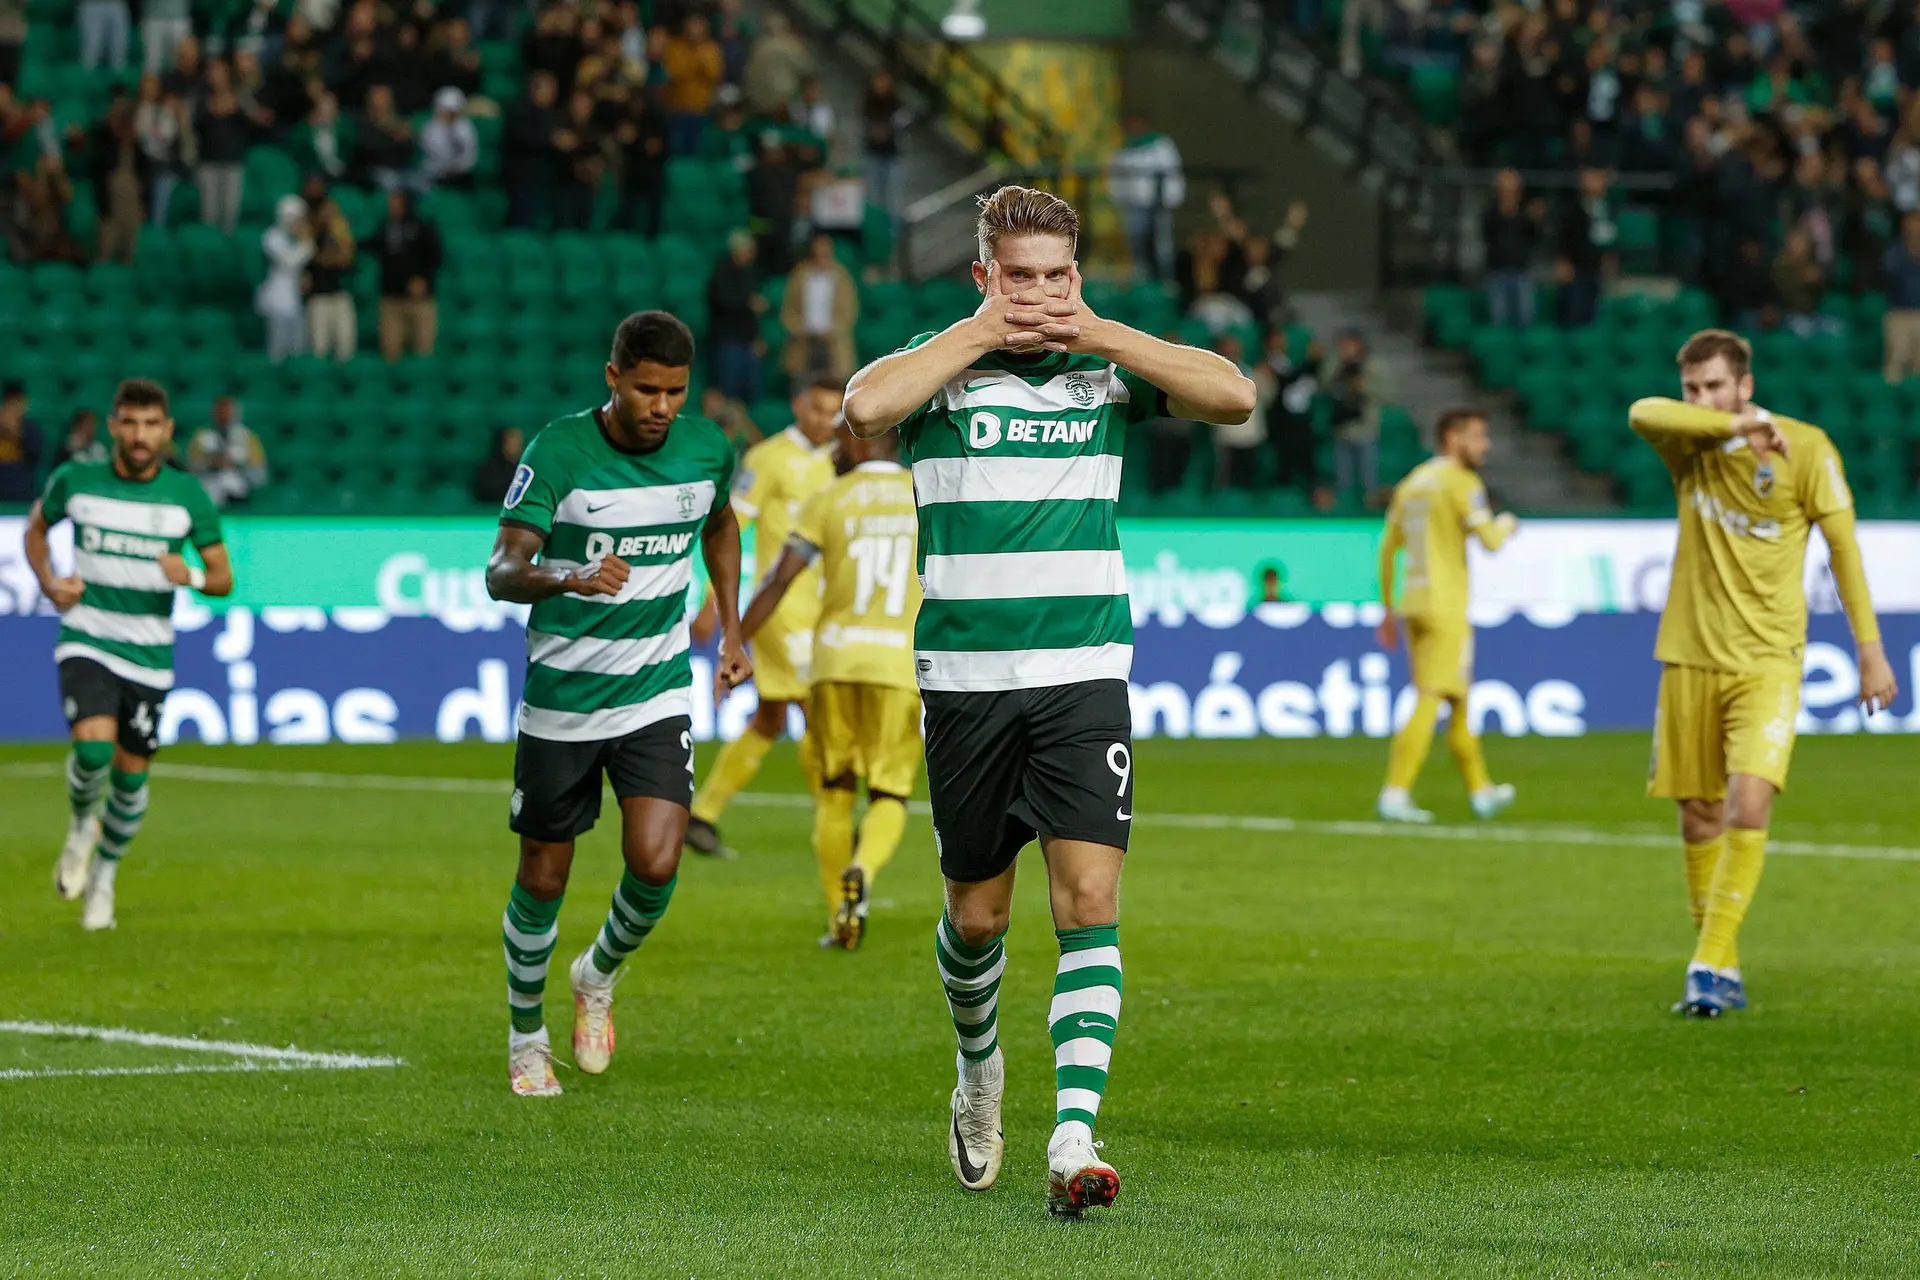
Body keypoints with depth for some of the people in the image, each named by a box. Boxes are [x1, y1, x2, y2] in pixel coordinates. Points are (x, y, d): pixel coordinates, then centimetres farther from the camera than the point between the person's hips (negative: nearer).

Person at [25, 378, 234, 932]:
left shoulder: (188, 495, -4)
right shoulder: (75, 481, -5)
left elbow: (224, 578, 1)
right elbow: (36, 527, 16)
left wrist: (193, 576, -22)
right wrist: (49, 583, -2)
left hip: (149, 656, 2)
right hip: (85, 642, -2)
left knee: (131, 773, 7)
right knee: (93, 746, -25)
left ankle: (104, 876, 32)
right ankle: (82, 824, 8)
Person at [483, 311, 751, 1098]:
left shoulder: (706, 449, -2)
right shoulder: (558, 451, -15)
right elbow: (501, 572, -21)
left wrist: (730, 630, 17)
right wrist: (571, 578, -41)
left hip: (657, 694, 2)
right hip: (560, 699, -2)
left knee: (656, 865, -15)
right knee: (543, 879, 6)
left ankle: (598, 978, 16)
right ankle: (526, 1036, 29)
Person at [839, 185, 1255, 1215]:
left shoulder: (1106, 367, 6)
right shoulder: (941, 366, 1)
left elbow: (1232, 396, -8)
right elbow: (865, 407, -21)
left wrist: (1099, 333, -10)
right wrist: (980, 333, -13)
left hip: (1084, 673, 0)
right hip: (964, 675, 0)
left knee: (1089, 900, -13)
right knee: (977, 914, 10)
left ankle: (1073, 1140, -18)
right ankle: (979, 1072, 40)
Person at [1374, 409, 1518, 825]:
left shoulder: (1411, 483, 15)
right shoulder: (1461, 482, -10)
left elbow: (1387, 549, 18)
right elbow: (1489, 540, -16)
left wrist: (1389, 610, 24)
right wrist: (1506, 524, 7)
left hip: (1413, 603, 8)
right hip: (1445, 606, -8)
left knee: (1458, 699, 17)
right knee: (1431, 701, -9)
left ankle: (1481, 791, 25)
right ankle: (1394, 794, -15)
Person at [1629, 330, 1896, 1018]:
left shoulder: (1806, 448, -5)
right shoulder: (1691, 445, 1)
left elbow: (1843, 547, 0)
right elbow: (1643, 413, -21)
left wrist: (1870, 648, -3)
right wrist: (1737, 424, -28)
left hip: (1767, 659, -3)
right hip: (1690, 657, 3)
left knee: (1748, 807, -18)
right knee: (1699, 817, 6)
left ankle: (1710, 966, -15)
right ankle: (1724, 973, 18)